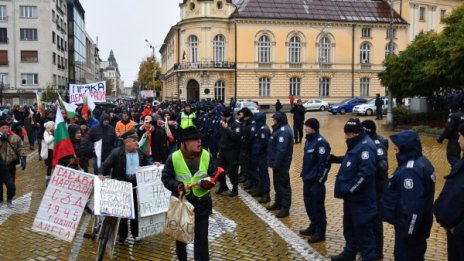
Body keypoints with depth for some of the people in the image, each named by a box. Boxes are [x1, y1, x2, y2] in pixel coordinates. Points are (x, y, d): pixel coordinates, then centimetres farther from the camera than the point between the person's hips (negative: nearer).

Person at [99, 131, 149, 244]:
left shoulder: (141, 153, 4)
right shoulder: (116, 152, -9)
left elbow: (145, 168, 16)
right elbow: (106, 165, -11)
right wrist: (101, 174, -28)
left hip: (136, 186, 3)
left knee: (136, 211, 11)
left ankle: (136, 234, 25)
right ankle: (122, 235, 23)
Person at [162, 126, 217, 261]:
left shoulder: (207, 156, -7)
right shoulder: (174, 158, -13)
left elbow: (213, 175, 2)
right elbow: (165, 178, -5)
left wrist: (207, 183, -19)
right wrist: (176, 186, -22)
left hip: (202, 204, 0)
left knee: (201, 237, 6)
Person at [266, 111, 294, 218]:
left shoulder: (283, 131, -22)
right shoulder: (280, 129, 13)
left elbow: (281, 150, -27)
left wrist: (276, 164, -25)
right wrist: (275, 163, 17)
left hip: (281, 164, -11)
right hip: (278, 162, 11)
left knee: (283, 185, -4)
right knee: (277, 183, 20)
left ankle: (285, 208, 3)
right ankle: (278, 203, 33)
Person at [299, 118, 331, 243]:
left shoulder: (321, 142, -18)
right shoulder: (309, 140, 10)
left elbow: (324, 164, -19)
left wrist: (319, 180, -17)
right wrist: (303, 173, 16)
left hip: (316, 181, -9)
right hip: (307, 179, 9)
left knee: (318, 206, 0)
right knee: (309, 204, 17)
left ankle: (320, 233, 11)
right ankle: (313, 227, 32)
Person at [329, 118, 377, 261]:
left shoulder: (365, 146, -21)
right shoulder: (355, 145, 11)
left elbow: (365, 173, -28)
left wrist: (348, 189, -23)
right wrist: (336, 159, 12)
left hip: (361, 198, -10)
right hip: (351, 196, 10)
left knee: (363, 229, 1)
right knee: (349, 226, 21)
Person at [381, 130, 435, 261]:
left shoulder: (410, 171, -28)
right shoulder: (422, 161, 4)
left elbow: (412, 206, -28)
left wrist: (408, 231, -20)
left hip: (410, 224, -10)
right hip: (420, 223, 10)